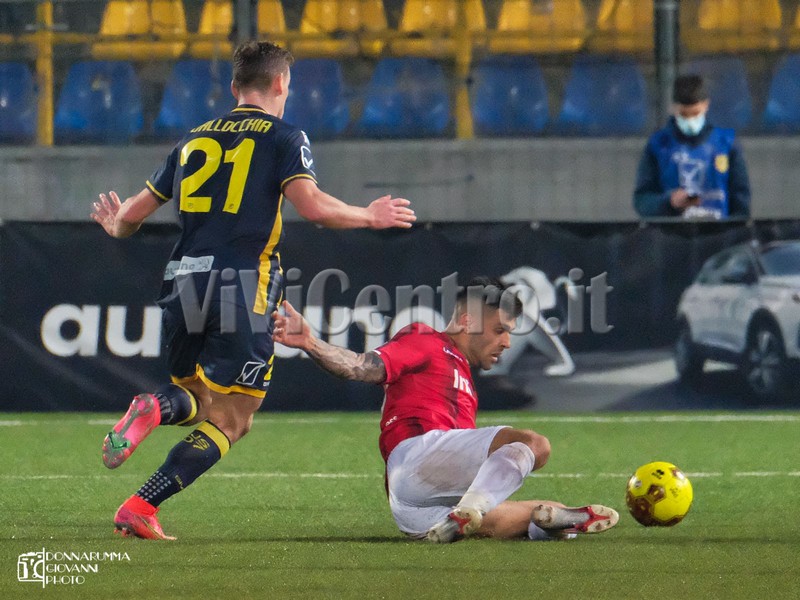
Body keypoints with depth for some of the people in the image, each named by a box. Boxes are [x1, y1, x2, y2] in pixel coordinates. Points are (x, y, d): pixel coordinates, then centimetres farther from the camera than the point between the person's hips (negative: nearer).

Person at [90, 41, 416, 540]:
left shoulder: (196, 139, 17)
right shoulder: (284, 137, 3)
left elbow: (134, 213, 21)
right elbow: (313, 206, -13)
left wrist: (116, 225, 45)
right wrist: (372, 217, 4)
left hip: (184, 285, 5)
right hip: (242, 289, -5)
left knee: (198, 401, 23)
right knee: (228, 421, 1)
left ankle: (156, 409, -14)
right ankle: (141, 508, -19)